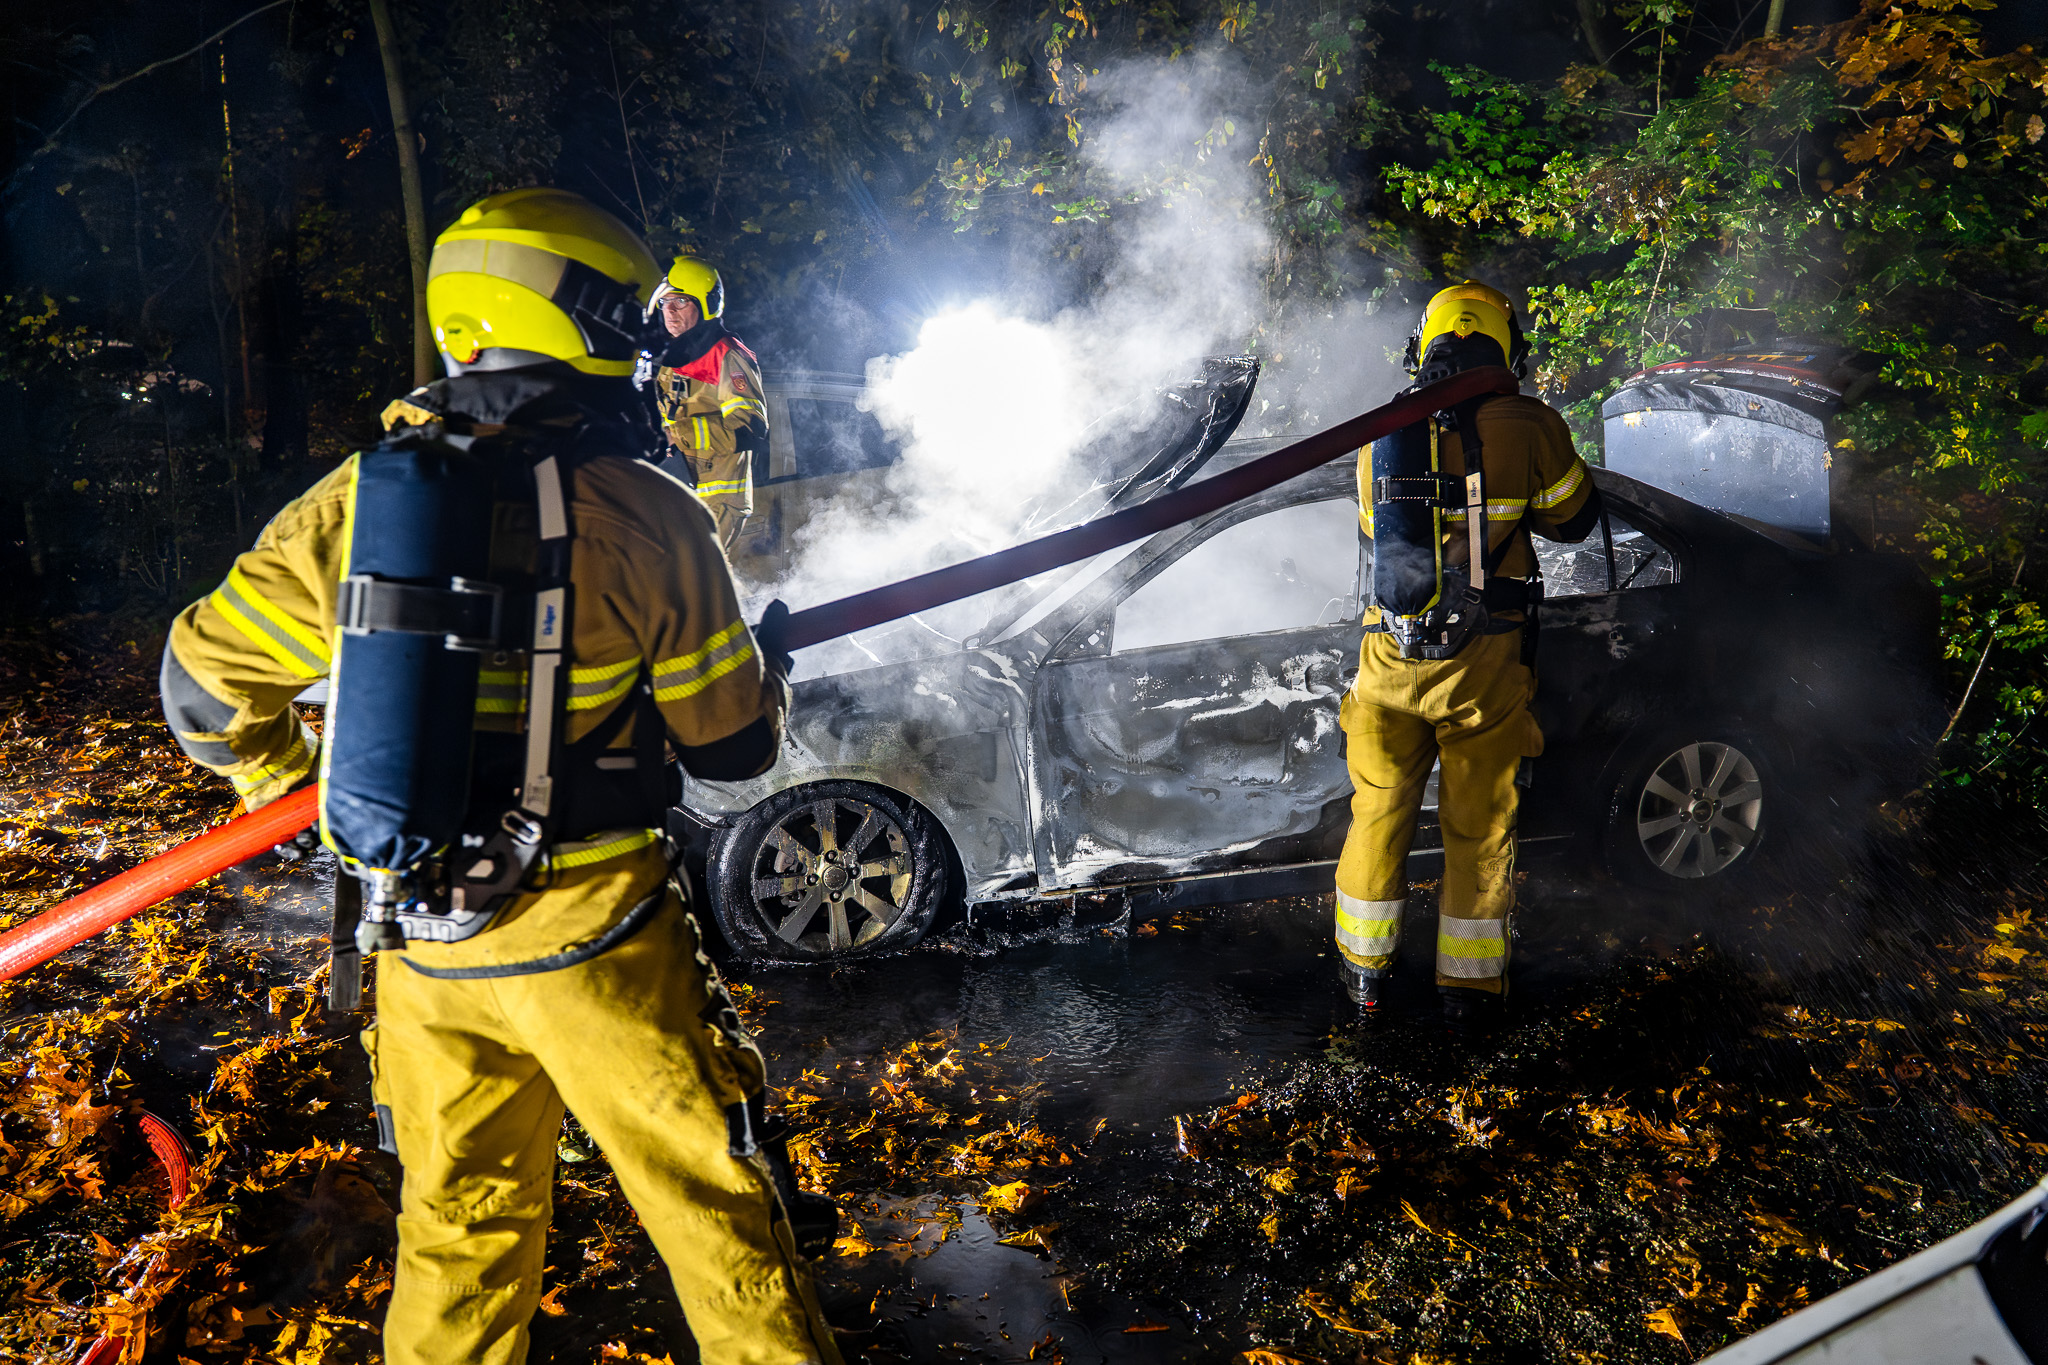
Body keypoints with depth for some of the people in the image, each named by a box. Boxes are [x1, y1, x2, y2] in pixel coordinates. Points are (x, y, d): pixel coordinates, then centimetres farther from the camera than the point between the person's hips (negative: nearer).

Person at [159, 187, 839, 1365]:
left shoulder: (349, 505, -4)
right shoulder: (649, 517, -16)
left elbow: (206, 684, 2)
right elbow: (734, 748, -9)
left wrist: (296, 792, 19)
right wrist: (768, 668, 12)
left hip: (420, 949, 5)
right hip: (594, 943, -4)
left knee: (461, 1226, 22)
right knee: (712, 1204, 13)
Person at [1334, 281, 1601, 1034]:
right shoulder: (1530, 427, -7)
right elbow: (1575, 517, 8)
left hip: (1391, 654, 2)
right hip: (1484, 662, -2)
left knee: (1380, 811, 17)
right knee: (1479, 826, 12)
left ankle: (1364, 968, 29)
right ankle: (1469, 988, 22)